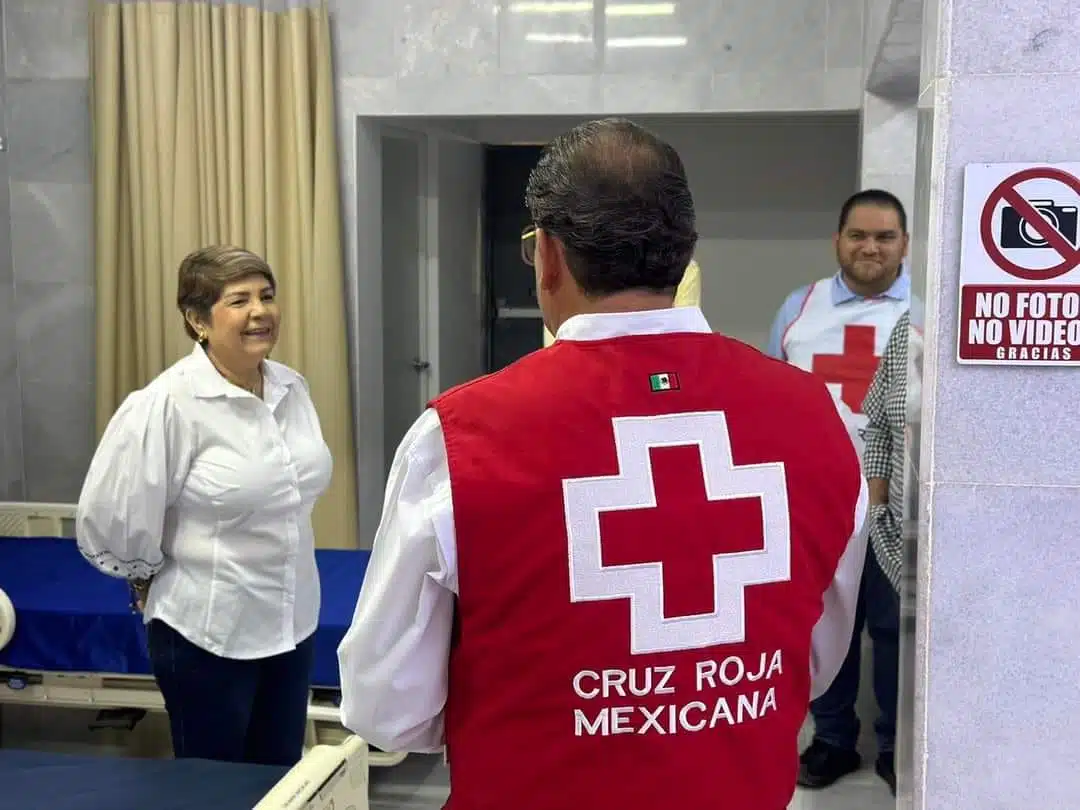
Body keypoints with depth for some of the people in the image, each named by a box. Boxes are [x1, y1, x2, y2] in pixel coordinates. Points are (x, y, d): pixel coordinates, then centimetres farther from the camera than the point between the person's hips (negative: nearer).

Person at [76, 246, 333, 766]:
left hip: (293, 619, 6)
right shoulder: (166, 404, -20)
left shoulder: (291, 389, 1)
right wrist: (151, 576, -1)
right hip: (207, 630, -6)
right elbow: (109, 518, -16)